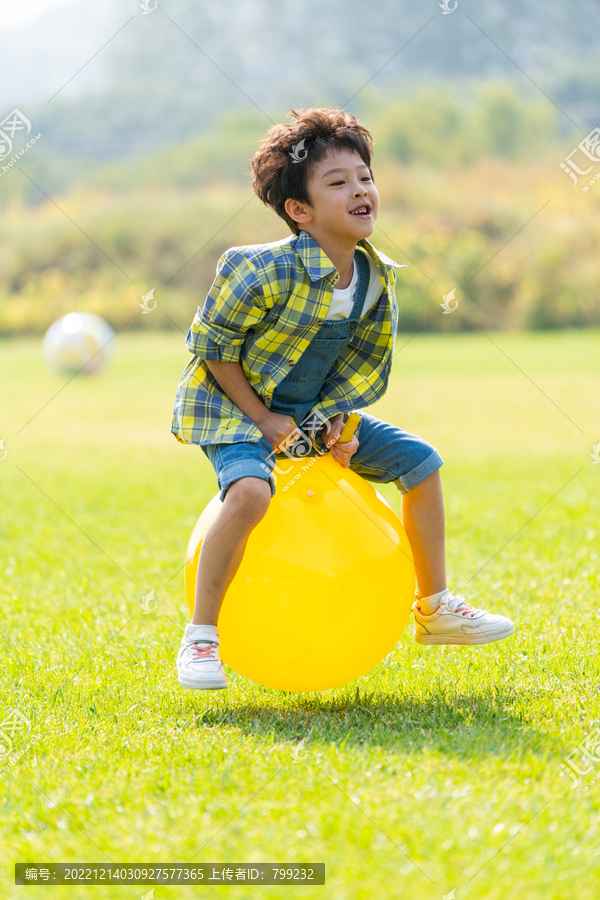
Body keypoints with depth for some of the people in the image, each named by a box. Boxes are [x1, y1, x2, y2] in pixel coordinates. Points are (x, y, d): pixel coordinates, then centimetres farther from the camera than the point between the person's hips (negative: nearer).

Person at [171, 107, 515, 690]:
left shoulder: (378, 280, -5)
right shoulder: (266, 271, -26)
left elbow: (365, 365, 10)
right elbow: (212, 344, -17)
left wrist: (339, 421, -5)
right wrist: (261, 418, -18)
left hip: (313, 415, 7)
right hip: (233, 408, -7)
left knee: (421, 461, 4)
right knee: (249, 491, -36)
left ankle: (434, 610, 18)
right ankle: (200, 637, -22)